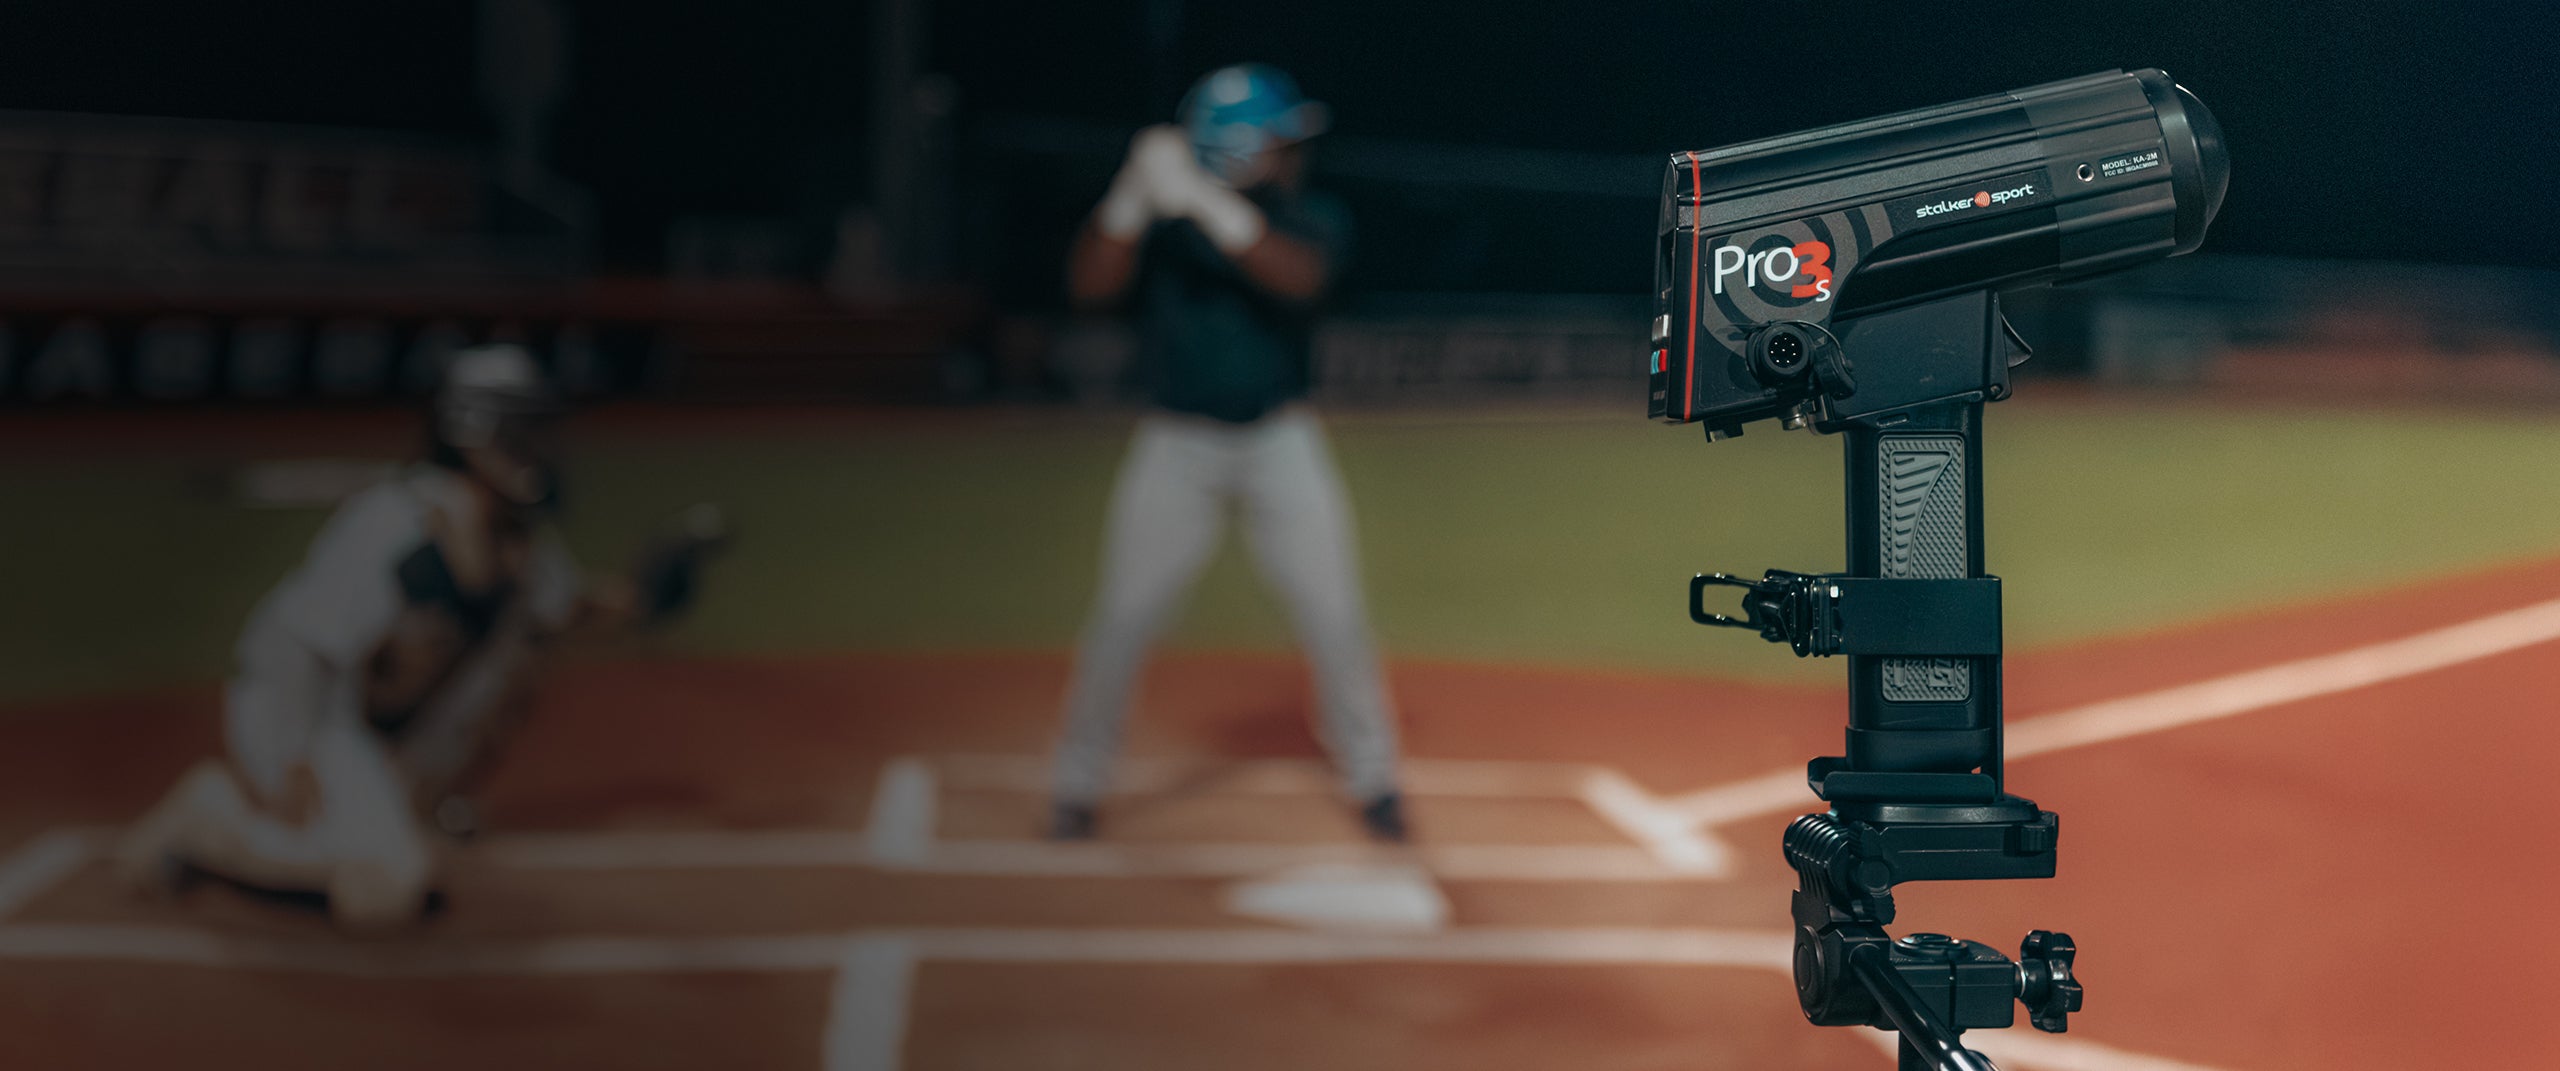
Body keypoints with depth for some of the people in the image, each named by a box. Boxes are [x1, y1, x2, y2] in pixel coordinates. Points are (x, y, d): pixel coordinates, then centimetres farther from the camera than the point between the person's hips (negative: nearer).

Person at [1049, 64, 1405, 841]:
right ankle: (1078, 784, 13)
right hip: (1176, 445, -1)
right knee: (1122, 619, -3)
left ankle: (1371, 778, 20)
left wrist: (1207, 203, -38)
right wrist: (1134, 195, -34)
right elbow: (1090, 284, -20)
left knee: (1334, 618, 2)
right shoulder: (1161, 224, -5)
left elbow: (1299, 277, -26)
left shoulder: (1313, 221, -3)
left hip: (1281, 444, 1)